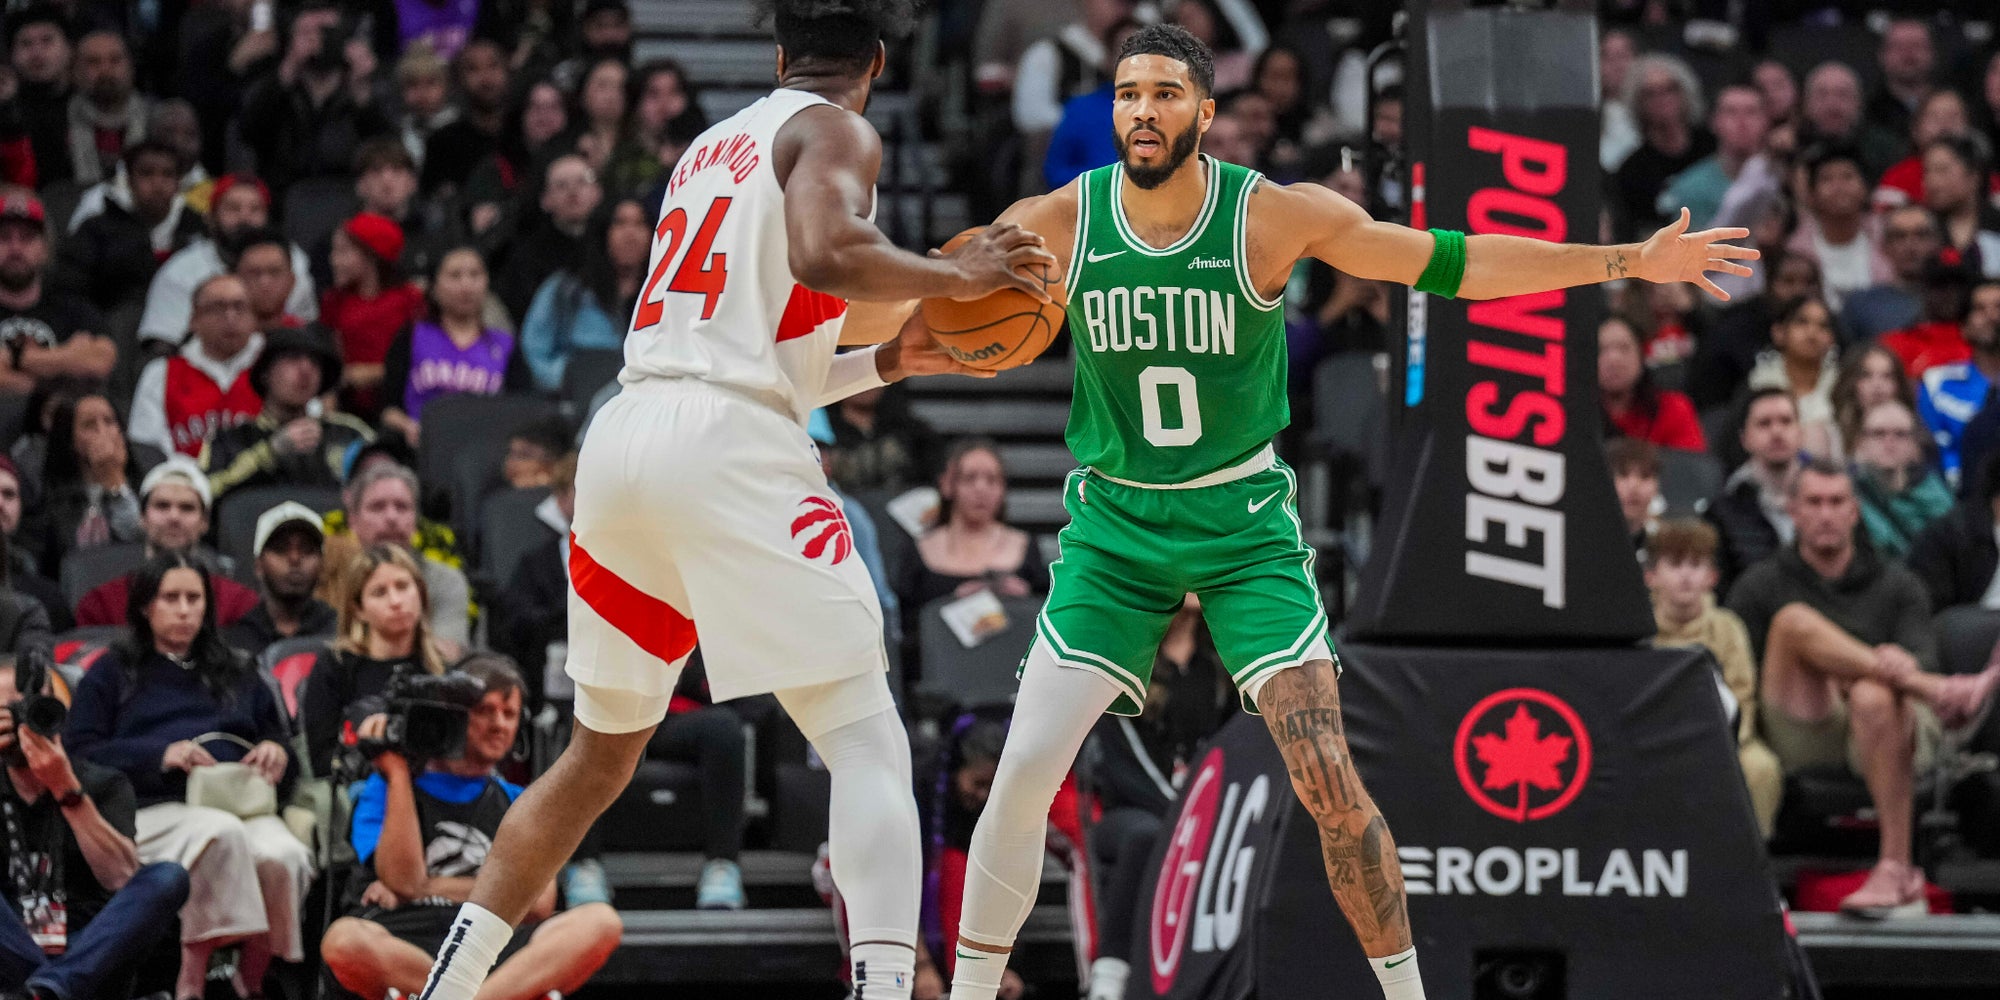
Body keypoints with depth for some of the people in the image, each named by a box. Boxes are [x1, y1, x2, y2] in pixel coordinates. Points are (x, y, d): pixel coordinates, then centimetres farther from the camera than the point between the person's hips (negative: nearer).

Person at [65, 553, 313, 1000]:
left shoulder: (237, 675, 32)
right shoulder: (113, 673, 21)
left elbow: (277, 740, 31)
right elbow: (81, 752, 7)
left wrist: (278, 754, 5)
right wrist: (160, 755, -8)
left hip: (238, 803, 3)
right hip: (152, 809, -3)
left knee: (282, 854, -35)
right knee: (220, 832, -40)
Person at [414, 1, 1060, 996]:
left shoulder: (709, 146, 27)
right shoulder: (835, 132, 4)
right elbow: (823, 253, -18)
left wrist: (883, 362, 30)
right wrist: (954, 275, -5)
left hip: (622, 431, 7)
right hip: (727, 454, -7)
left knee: (601, 752, 22)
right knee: (866, 739, -7)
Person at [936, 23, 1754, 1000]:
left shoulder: (1277, 216, -12)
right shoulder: (1053, 224, -10)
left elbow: (1448, 262, -6)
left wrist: (1629, 261, -8)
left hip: (1243, 519, -1)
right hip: (1114, 522, 1)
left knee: (1328, 781, -10)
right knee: (1023, 774, -9)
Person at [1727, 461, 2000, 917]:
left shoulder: (1897, 586, 20)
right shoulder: (1760, 585, 19)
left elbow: (1923, 652, 3)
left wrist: (1904, 661, -25)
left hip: (1884, 727, 0)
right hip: (1799, 734, 0)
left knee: (1874, 698, -39)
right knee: (1795, 621, -26)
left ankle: (1895, 872, -44)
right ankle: (1939, 693, -38)